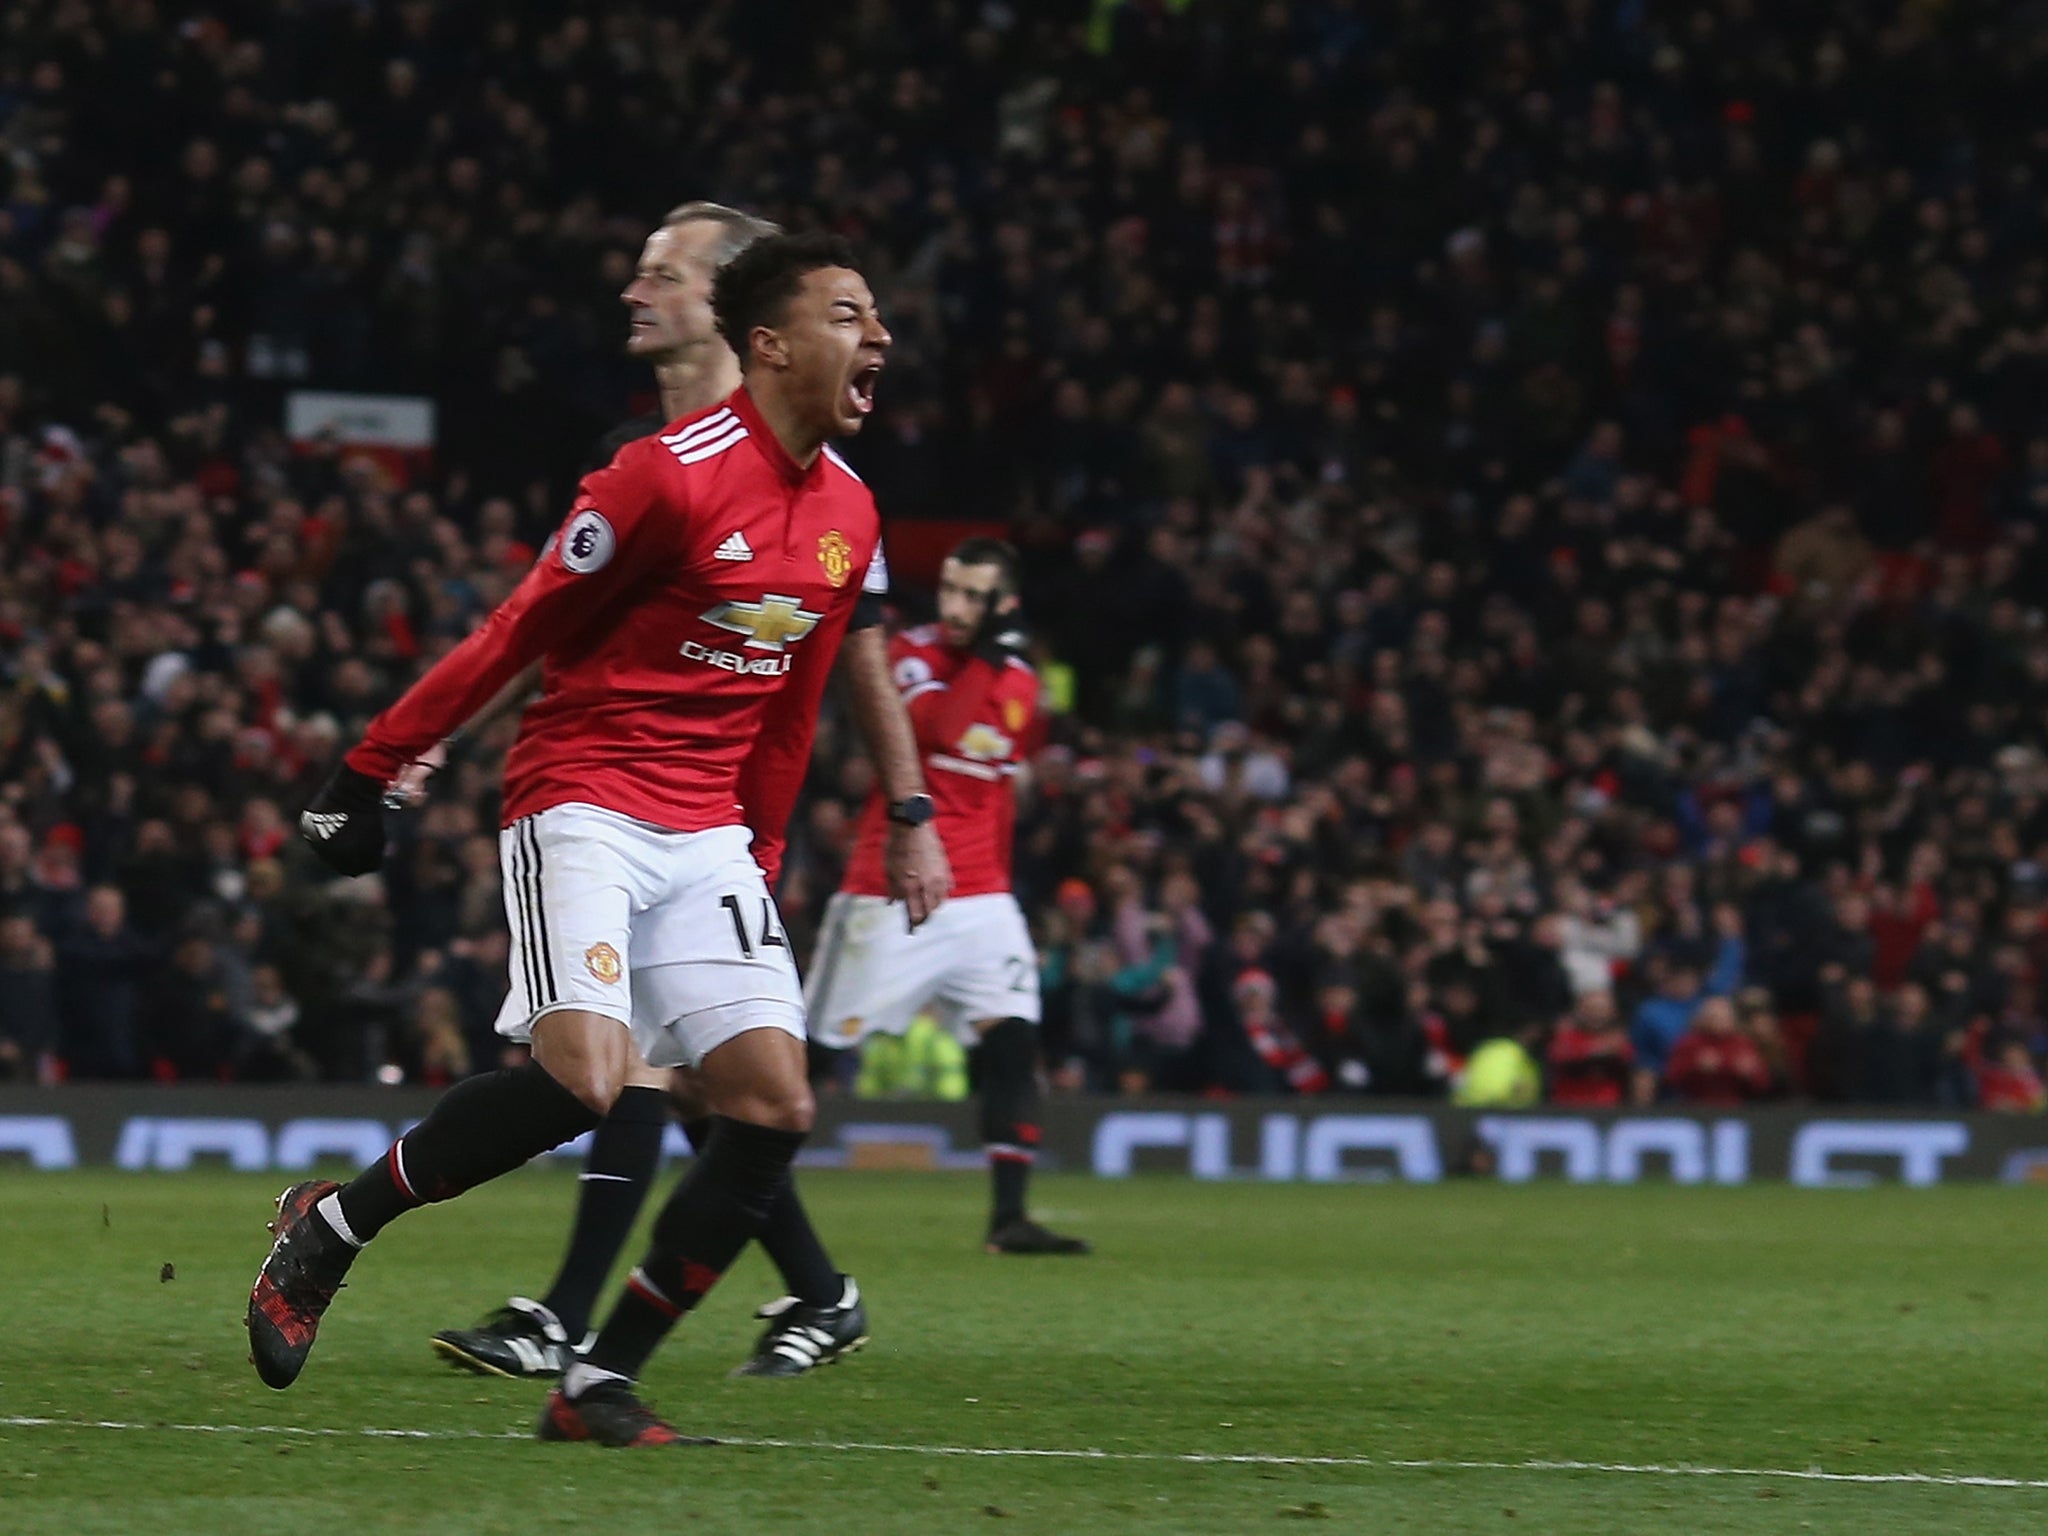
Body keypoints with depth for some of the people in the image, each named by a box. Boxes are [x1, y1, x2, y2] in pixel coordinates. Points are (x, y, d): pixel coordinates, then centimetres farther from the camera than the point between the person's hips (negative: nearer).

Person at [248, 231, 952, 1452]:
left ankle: (602, 1384, -2)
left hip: (708, 834, 7)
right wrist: (372, 772, -8)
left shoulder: (848, 514, 9)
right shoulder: (674, 475, -14)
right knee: (583, 1076, -25)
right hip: (582, 806, -7)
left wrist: (762, 862, 21)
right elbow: (520, 633, -10)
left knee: (776, 1106, -8)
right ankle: (329, 1227, -3)